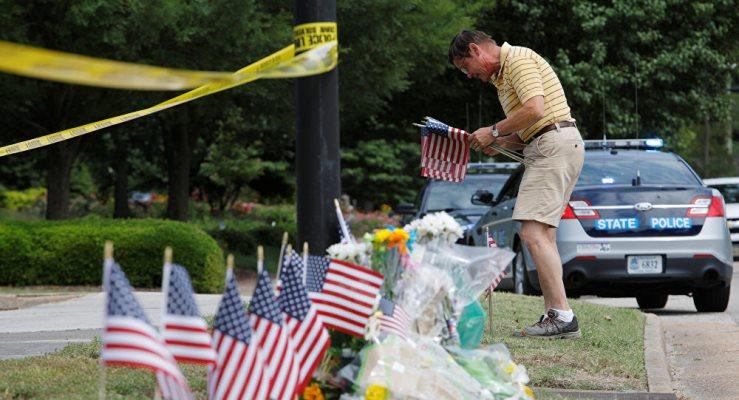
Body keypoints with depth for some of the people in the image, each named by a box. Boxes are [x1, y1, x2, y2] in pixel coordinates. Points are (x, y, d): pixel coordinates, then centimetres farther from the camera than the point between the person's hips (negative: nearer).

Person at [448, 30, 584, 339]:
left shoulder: (518, 59, -7)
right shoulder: (501, 75, 25)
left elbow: (535, 109, -21)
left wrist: (494, 131, -11)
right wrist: (498, 143, 8)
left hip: (554, 145, -11)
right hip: (546, 148, 11)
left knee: (533, 232, -17)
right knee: (543, 236, 9)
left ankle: (563, 316, -21)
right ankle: (553, 314, 7)